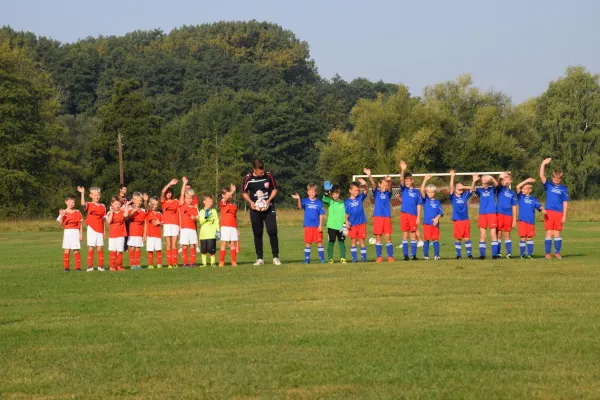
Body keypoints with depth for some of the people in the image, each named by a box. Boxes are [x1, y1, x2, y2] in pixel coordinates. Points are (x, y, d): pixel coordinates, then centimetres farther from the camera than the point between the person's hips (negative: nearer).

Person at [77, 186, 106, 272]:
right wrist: (82, 193, -30)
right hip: (91, 229, -2)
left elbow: (103, 219, 11)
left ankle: (101, 266, 12)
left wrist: (104, 231, 9)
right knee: (91, 248, -1)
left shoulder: (102, 206, 9)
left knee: (100, 248, 4)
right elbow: (83, 203, -24)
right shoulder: (89, 205, 0)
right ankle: (90, 266, 3)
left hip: (100, 230, 2)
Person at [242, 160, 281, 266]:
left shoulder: (269, 176, -8)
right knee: (257, 234, 5)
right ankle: (259, 259, 12)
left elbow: (275, 189, 5)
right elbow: (244, 192, 6)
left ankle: (276, 257, 1)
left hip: (269, 208, 0)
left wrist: (269, 200, -11)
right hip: (255, 209, 1)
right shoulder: (248, 178, -9)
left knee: (272, 232, -7)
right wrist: (250, 202, -11)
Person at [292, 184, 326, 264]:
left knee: (319, 242, 2)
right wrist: (298, 199, -38)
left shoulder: (319, 202, 2)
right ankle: (307, 258, 9)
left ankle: (321, 258, 8)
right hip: (308, 226, 0)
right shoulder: (305, 201, 1)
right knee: (307, 242, 3)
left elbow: (321, 215, 3)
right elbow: (300, 207, -19)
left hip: (317, 226, 0)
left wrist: (320, 225, -5)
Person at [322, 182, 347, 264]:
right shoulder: (330, 202, 3)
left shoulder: (342, 203, 7)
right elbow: (324, 200, -17)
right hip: (332, 226, -1)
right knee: (331, 242, 0)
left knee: (341, 242, 4)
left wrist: (345, 224, -2)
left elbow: (345, 214, 6)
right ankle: (330, 259, 2)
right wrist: (326, 192, -33)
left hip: (341, 226, 1)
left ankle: (342, 258, 7)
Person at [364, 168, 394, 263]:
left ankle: (390, 256, 2)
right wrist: (369, 176, -30)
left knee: (388, 237, -3)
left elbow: (390, 186, -13)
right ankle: (379, 257, 5)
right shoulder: (376, 192, 6)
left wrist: (389, 181, -36)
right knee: (378, 237, 1)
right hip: (377, 217, 0)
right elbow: (373, 184, -11)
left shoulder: (388, 193, 7)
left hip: (387, 217, 0)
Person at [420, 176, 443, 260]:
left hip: (435, 223, 1)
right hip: (426, 223, -1)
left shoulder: (437, 202, 9)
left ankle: (436, 255, 6)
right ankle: (425, 255, 6)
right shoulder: (425, 200, 5)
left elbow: (441, 212, 4)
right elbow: (422, 191, -10)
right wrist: (425, 180, -18)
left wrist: (437, 218, -14)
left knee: (435, 239, 2)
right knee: (427, 239, 0)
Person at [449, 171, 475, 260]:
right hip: (457, 221, -2)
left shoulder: (465, 196, 7)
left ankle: (469, 254, 6)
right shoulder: (453, 197, -1)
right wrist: (452, 177, -24)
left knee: (467, 238, 4)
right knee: (458, 238, 3)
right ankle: (458, 254, 10)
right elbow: (451, 187, -13)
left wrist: (474, 181, -18)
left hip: (466, 220, 2)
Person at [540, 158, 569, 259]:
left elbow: (565, 202, 5)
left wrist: (564, 215, 0)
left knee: (557, 233, 3)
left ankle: (557, 252, 11)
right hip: (549, 212, 0)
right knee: (549, 233, -2)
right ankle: (548, 253, 2)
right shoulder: (548, 185, 5)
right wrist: (543, 164, -18)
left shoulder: (563, 189, 5)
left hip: (559, 213, 0)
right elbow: (541, 176, -8)